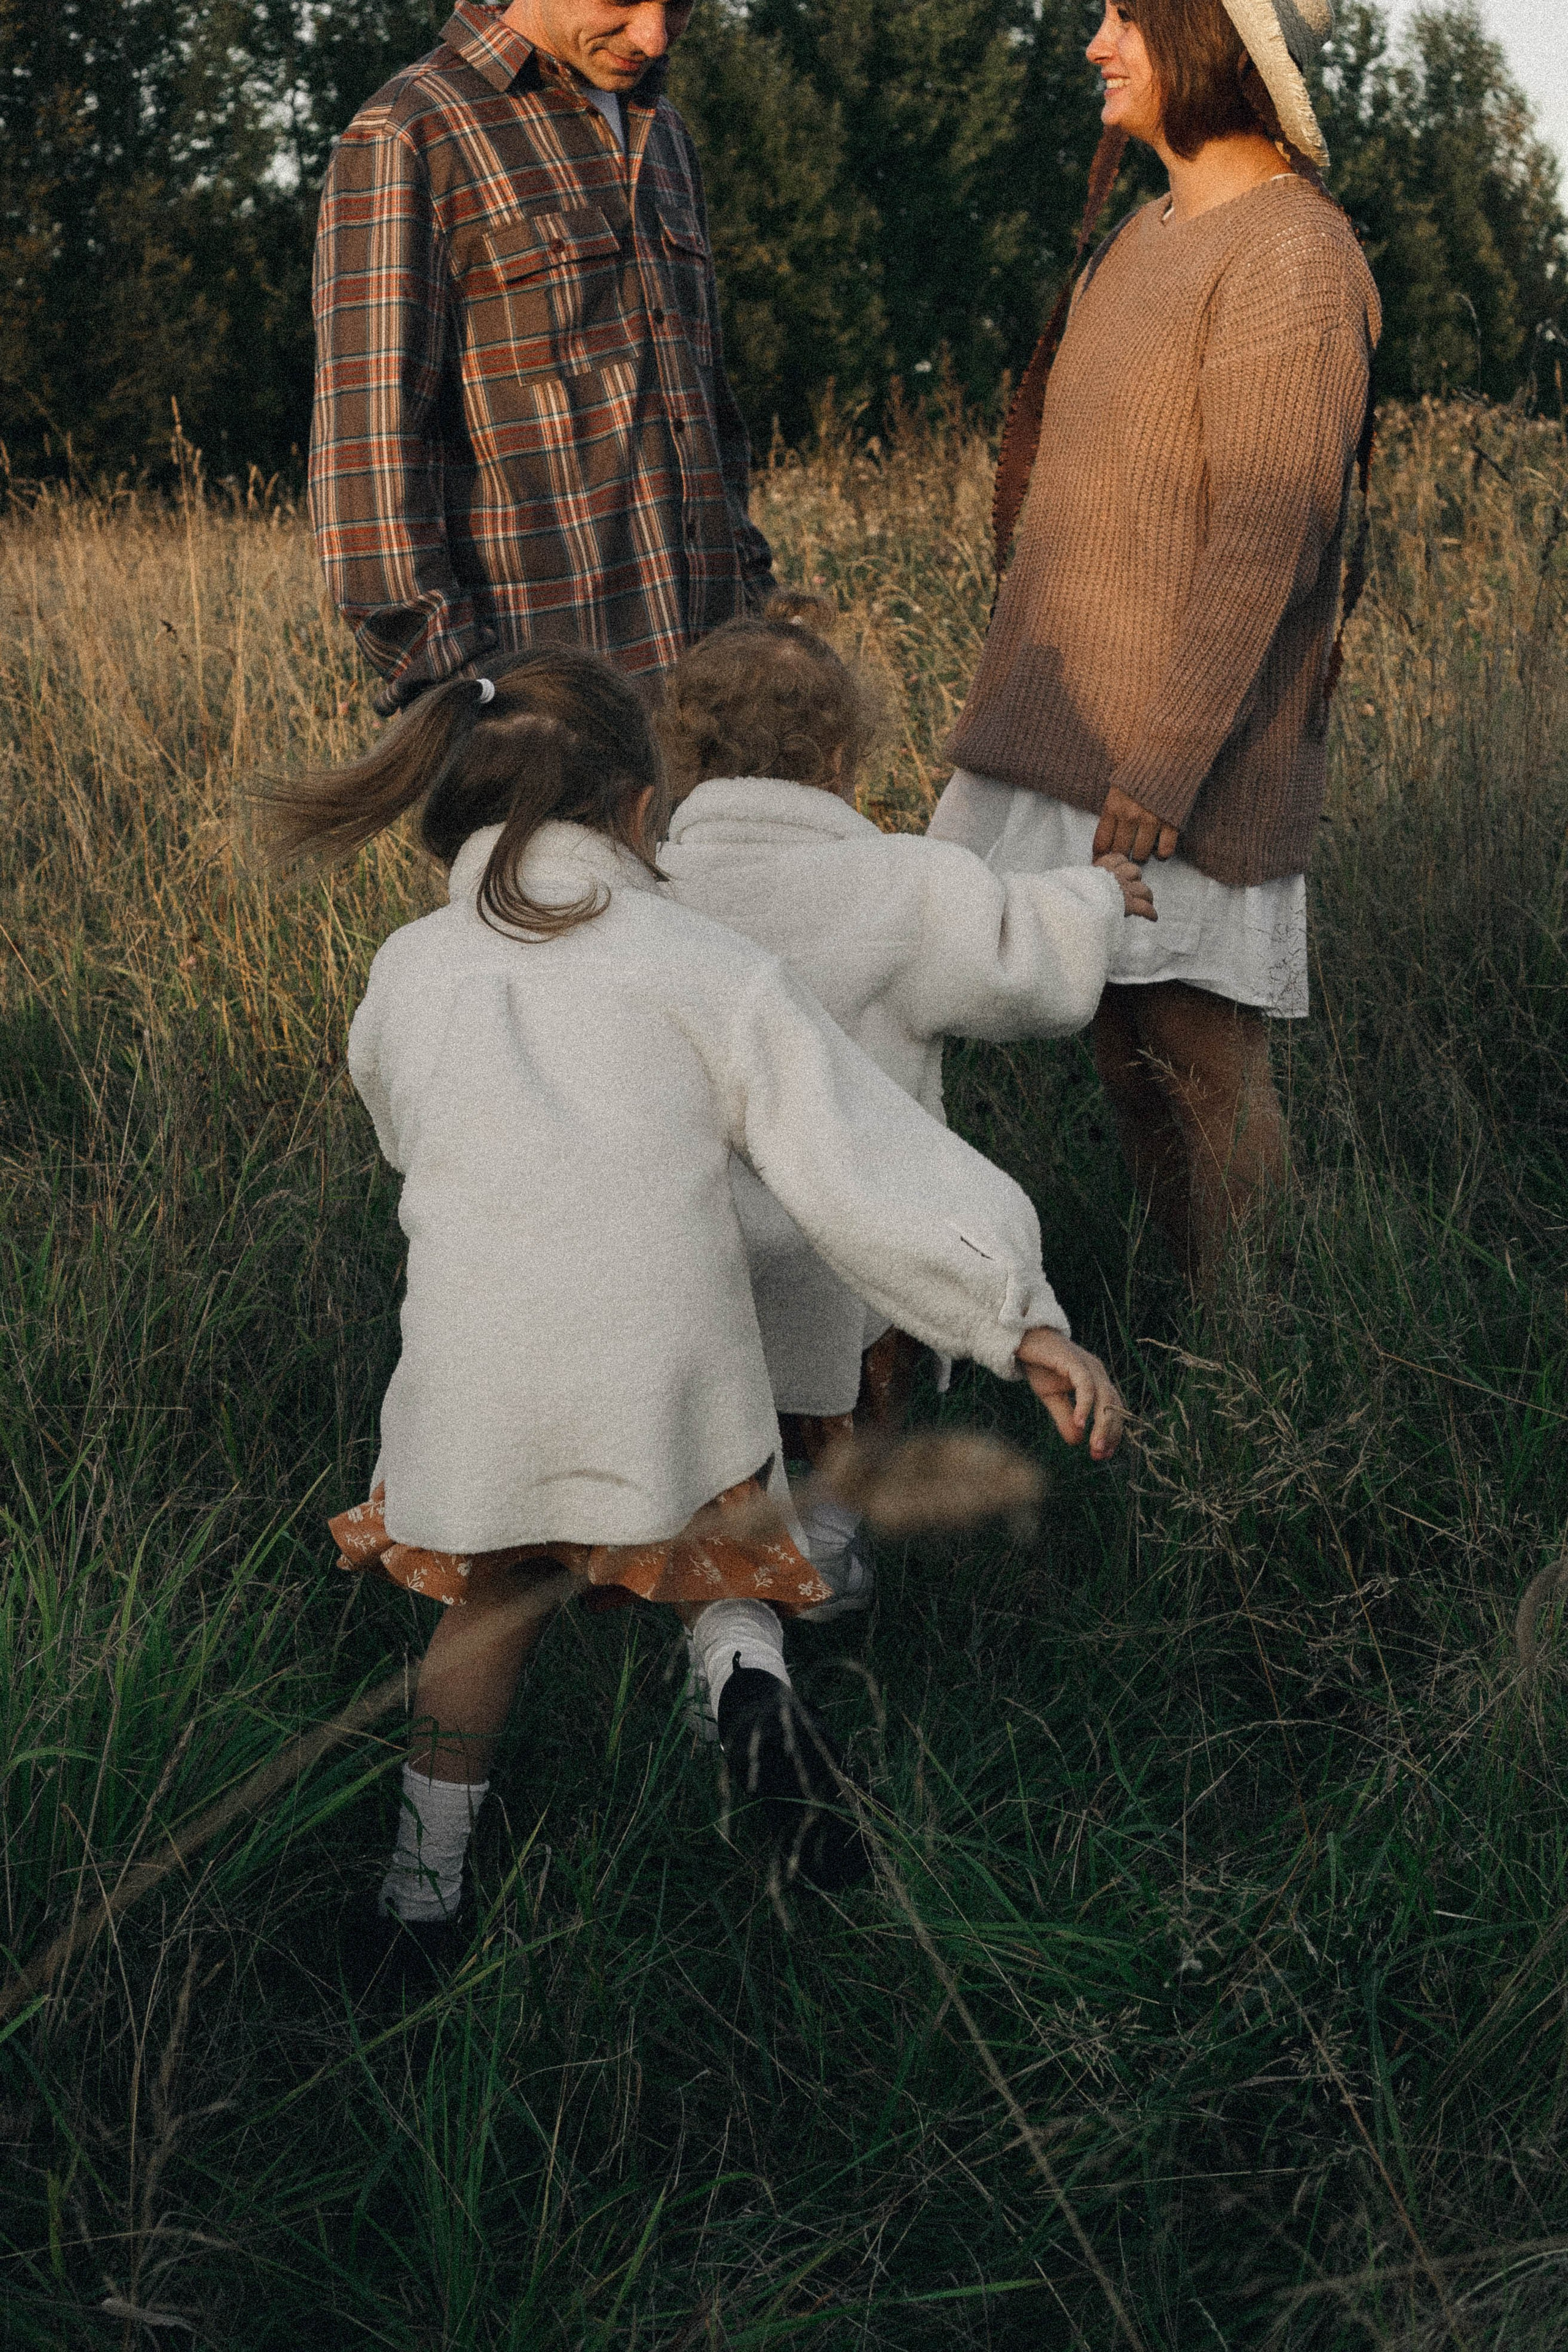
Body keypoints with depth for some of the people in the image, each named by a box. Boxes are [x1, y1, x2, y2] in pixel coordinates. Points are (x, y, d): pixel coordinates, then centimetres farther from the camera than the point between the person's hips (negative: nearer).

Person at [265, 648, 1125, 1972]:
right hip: (666, 1371, -2)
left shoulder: (407, 975, 6)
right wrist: (1022, 1313, -10)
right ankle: (751, 1678, -6)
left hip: (475, 1379, 2)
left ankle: (431, 1865, 35)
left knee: (488, 1602, 26)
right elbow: (855, 1158, -8)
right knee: (721, 1560, 25)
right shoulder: (709, 968, -2)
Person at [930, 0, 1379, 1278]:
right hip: (1071, 730, 9)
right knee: (1131, 1058, 12)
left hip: (1185, 762, -9)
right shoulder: (1149, 240, 15)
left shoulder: (1294, 259, -14)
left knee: (1203, 1067, -3)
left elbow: (1266, 545, -20)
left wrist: (1162, 771, -24)